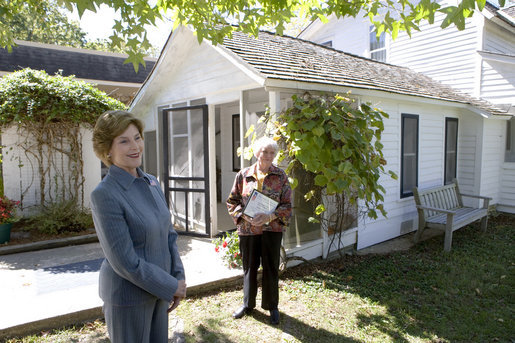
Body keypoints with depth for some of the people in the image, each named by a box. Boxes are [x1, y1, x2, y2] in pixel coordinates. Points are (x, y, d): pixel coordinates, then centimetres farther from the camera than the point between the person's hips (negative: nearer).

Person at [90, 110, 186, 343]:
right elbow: (125, 262, -22)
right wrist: (171, 287, -14)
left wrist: (178, 280, 0)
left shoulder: (151, 183, 1)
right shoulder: (105, 195, -21)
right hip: (128, 295, -6)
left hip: (157, 290, 7)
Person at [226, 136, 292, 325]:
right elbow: (232, 201, 5)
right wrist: (244, 215, -11)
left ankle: (272, 306, 28)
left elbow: (287, 205, -3)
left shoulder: (280, 176, -1)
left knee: (271, 268, 8)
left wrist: (269, 216, -18)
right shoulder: (243, 175, 1)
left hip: (271, 228, -1)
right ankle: (248, 304, 35)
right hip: (247, 229, 1)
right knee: (249, 267, 14)